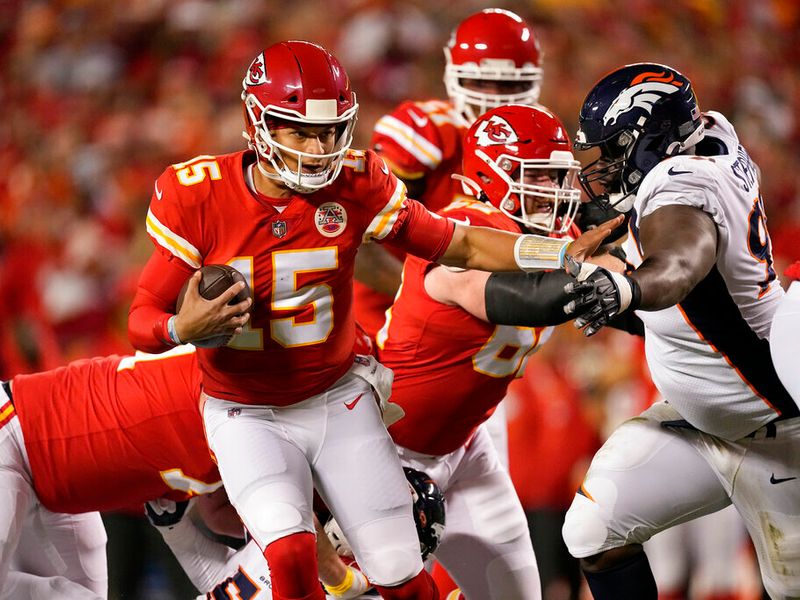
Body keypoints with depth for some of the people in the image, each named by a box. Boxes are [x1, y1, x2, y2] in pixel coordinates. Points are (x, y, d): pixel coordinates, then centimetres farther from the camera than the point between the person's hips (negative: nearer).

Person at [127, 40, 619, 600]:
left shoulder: (355, 185, -12)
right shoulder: (197, 197, -17)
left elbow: (461, 245, -5)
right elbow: (144, 320, -13)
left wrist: (565, 254, -16)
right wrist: (183, 328, -36)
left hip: (341, 401, 2)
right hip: (249, 415, -2)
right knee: (291, 554, -27)